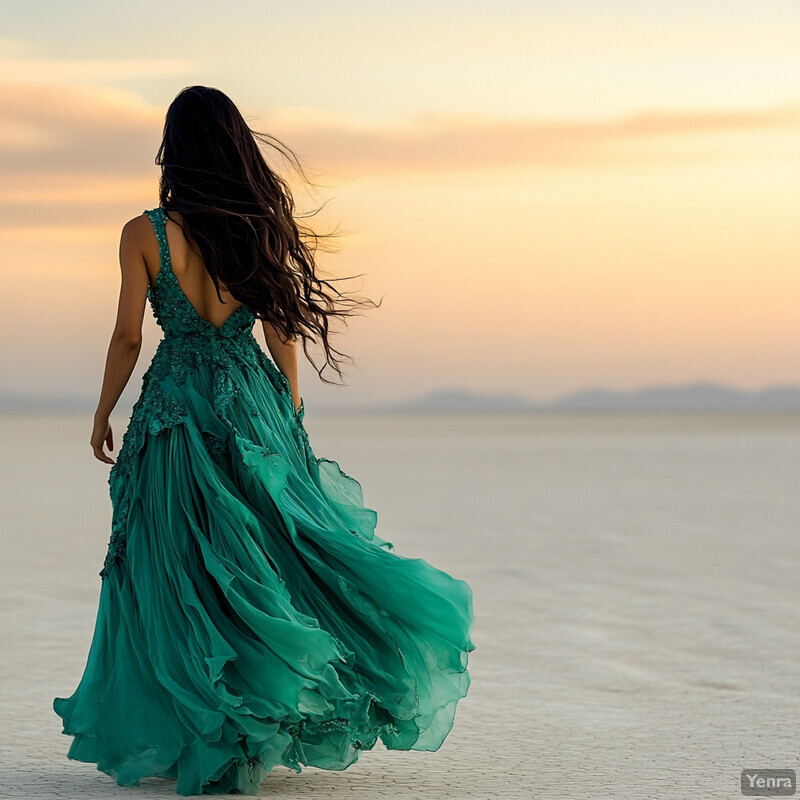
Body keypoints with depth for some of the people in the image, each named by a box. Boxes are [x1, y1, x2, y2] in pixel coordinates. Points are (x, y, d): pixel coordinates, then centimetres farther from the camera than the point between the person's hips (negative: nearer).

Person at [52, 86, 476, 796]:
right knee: (272, 545, 12)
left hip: (175, 406, -2)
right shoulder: (260, 229, -1)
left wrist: (102, 415, 6)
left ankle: (189, 733, 8)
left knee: (176, 572, 5)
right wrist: (292, 415, 12)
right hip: (253, 401, 2)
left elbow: (128, 337, -7)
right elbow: (282, 332, 2)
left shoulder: (145, 234, -8)